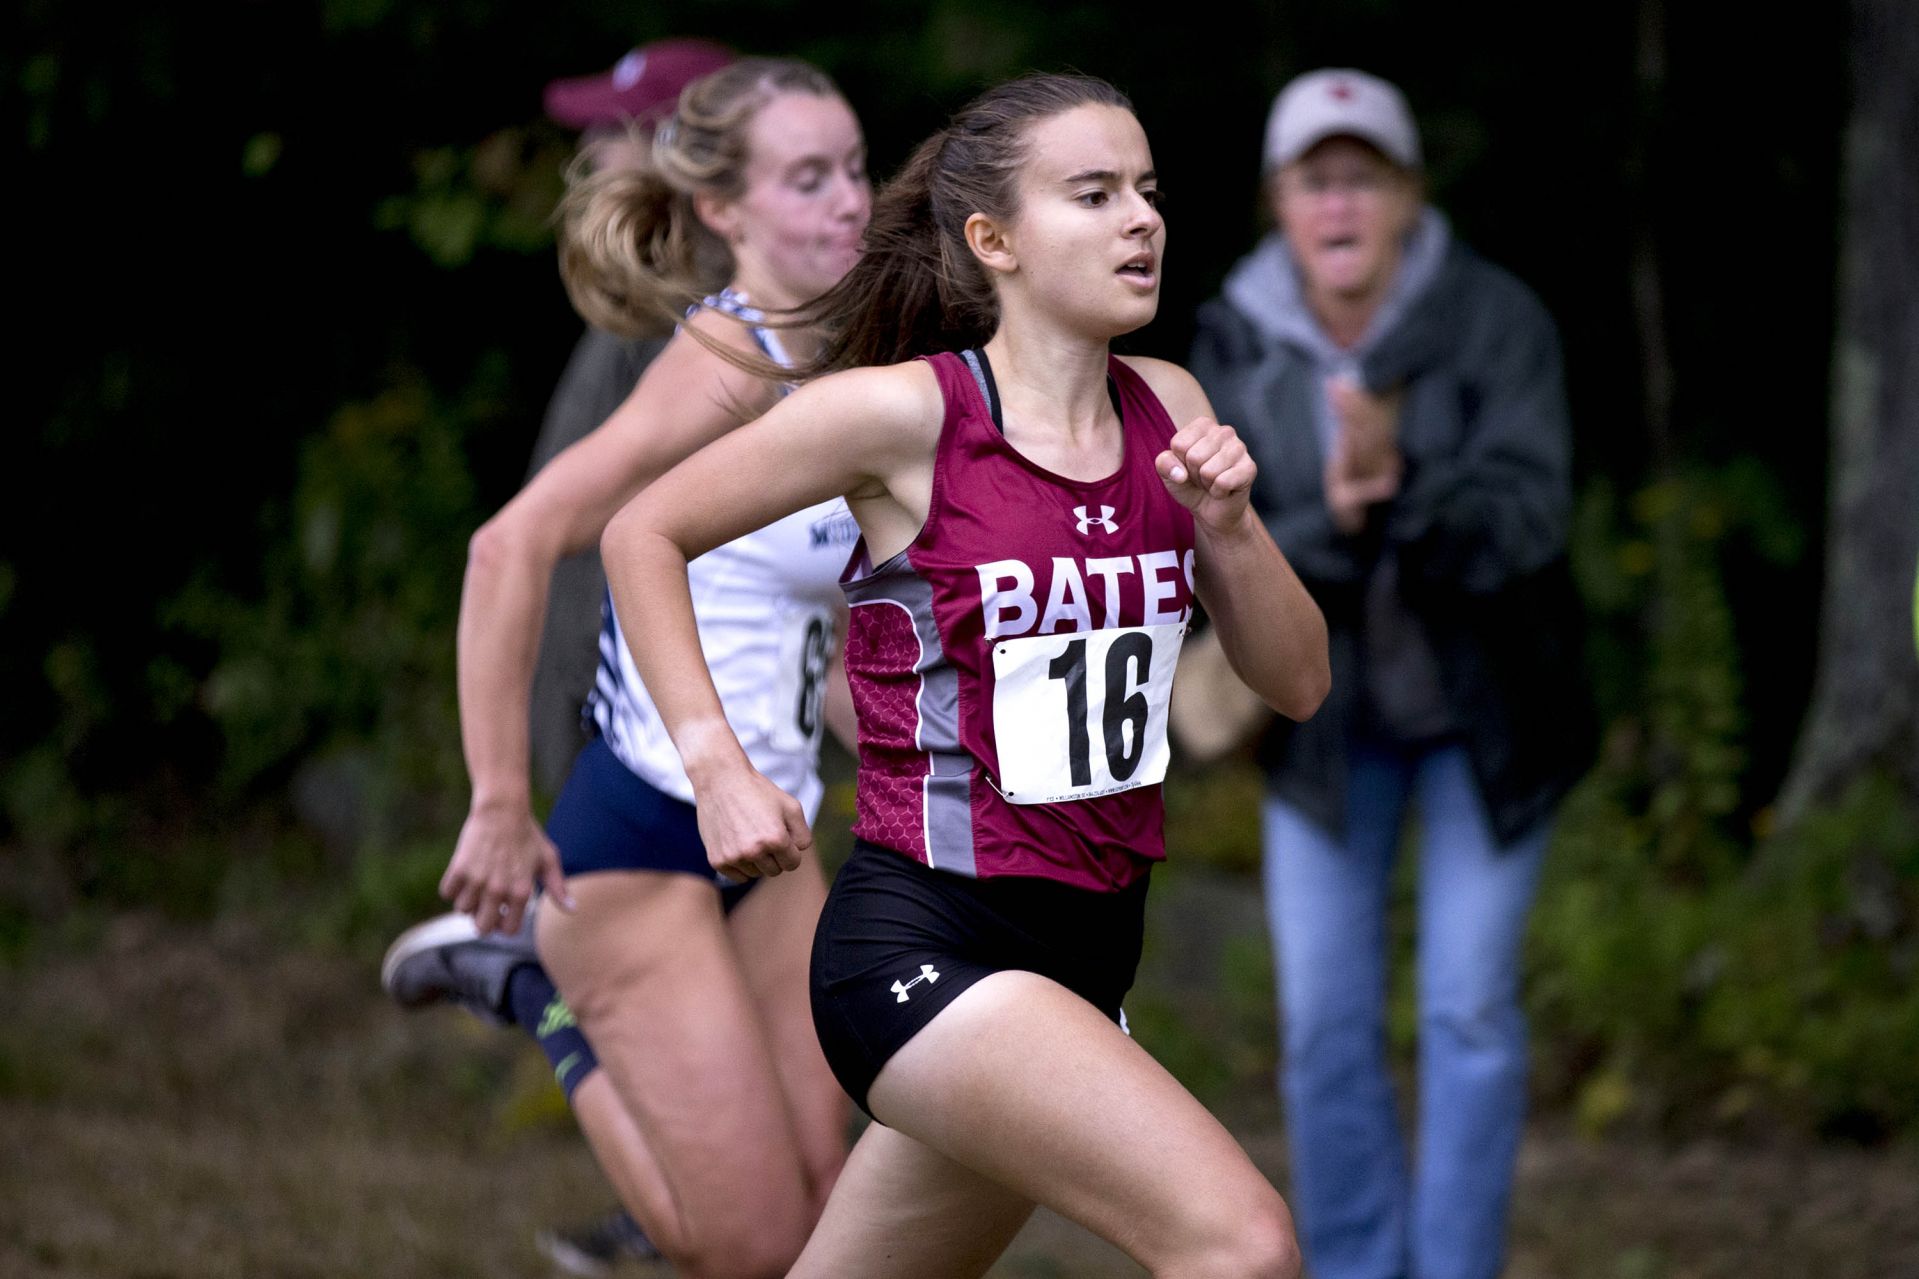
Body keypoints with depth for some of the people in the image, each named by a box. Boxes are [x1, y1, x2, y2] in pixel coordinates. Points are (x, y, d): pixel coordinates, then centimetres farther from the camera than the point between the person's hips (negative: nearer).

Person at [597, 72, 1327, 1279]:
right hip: (923, 947, -7)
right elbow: (644, 533, -1)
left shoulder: (1168, 411, 6)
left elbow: (1297, 681, 9)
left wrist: (1227, 524, -8)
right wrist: (718, 764, -10)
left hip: (1088, 948, 7)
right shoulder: (905, 413, -11)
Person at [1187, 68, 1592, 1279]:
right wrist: (1331, 527, -33)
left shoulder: (1496, 319, -19)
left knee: (1471, 1010, -3)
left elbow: (1525, 518, -27)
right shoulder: (1236, 342, -11)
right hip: (1328, 713, 2)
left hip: (1486, 709, -2)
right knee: (1327, 1022, 2)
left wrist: (1404, 486, -45)